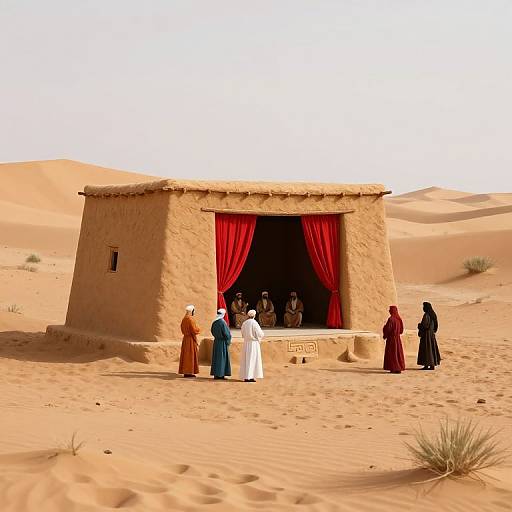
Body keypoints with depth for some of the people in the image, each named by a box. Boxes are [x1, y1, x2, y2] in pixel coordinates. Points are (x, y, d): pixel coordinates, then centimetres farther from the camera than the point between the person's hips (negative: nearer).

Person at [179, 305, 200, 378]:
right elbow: (194, 330, -18)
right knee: (191, 355, -4)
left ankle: (185, 372, 12)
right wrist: (198, 329, 1)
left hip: (185, 338, 8)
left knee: (186, 355, 10)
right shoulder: (190, 319, -17)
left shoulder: (184, 319, 9)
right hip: (191, 339, -8)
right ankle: (189, 372, -4)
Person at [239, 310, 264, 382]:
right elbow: (259, 333, -12)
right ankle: (250, 377, -5)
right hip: (253, 343, -6)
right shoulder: (254, 323, -14)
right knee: (252, 359, -3)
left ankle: (245, 377, 10)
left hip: (246, 343, 6)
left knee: (246, 359, 9)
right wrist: (262, 334, 10)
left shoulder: (244, 323, 5)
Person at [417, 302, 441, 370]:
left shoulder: (426, 315, -18)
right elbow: (436, 325, 13)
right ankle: (432, 365, 11)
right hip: (432, 334, 9)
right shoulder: (433, 314, 9)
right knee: (432, 348, 10)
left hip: (426, 334, -8)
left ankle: (426, 365, -2)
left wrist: (419, 325, -3)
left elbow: (424, 325, -22)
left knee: (426, 349, -3)